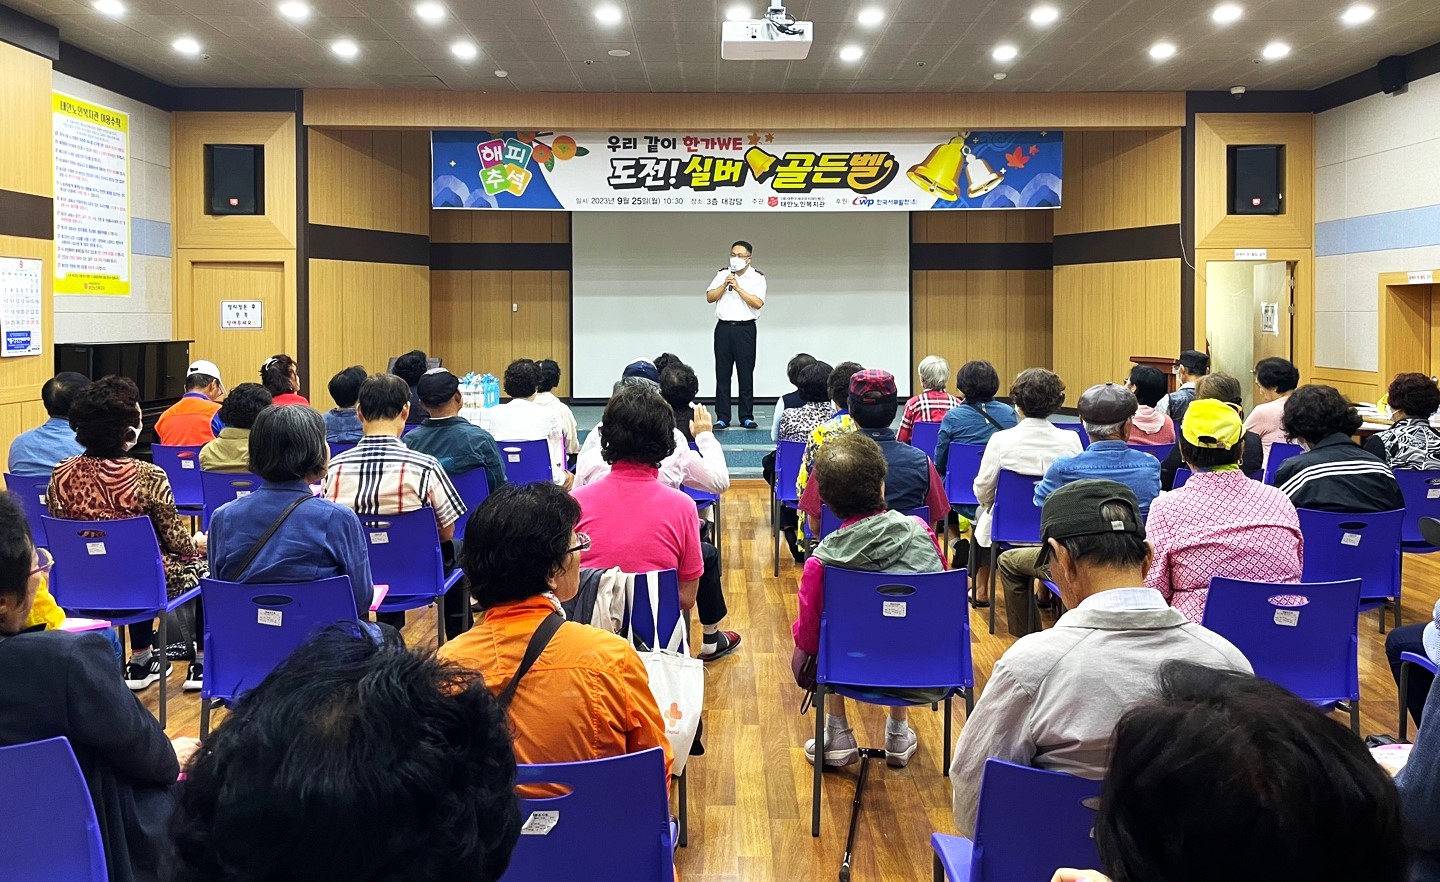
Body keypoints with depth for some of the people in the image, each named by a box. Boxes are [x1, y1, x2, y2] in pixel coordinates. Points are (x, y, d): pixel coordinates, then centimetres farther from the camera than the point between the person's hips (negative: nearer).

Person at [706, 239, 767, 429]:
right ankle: (722, 417, 6)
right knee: (722, 374, 3)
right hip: (723, 327, 3)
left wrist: (738, 288, -13)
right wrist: (724, 285, -7)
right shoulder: (722, 274, 12)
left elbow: (758, 303, -11)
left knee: (746, 374, 0)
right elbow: (709, 297, 6)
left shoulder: (757, 277, 1)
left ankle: (746, 417, 5)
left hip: (745, 329, -3)